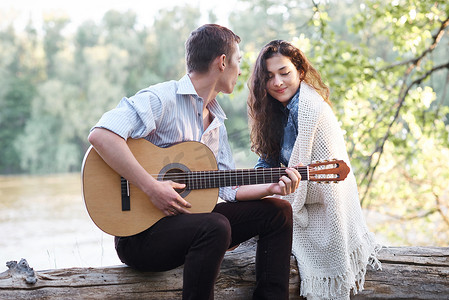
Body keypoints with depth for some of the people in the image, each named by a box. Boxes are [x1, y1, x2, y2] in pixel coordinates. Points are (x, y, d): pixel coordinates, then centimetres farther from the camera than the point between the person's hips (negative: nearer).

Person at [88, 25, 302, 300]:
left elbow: (228, 187, 17)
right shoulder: (162, 99, -12)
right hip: (140, 230, -8)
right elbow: (100, 135, -27)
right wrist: (152, 187, -29)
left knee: (278, 211, 1)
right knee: (215, 226, -36)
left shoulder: (216, 122, 17)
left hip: (189, 220, 9)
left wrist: (272, 187, 0)